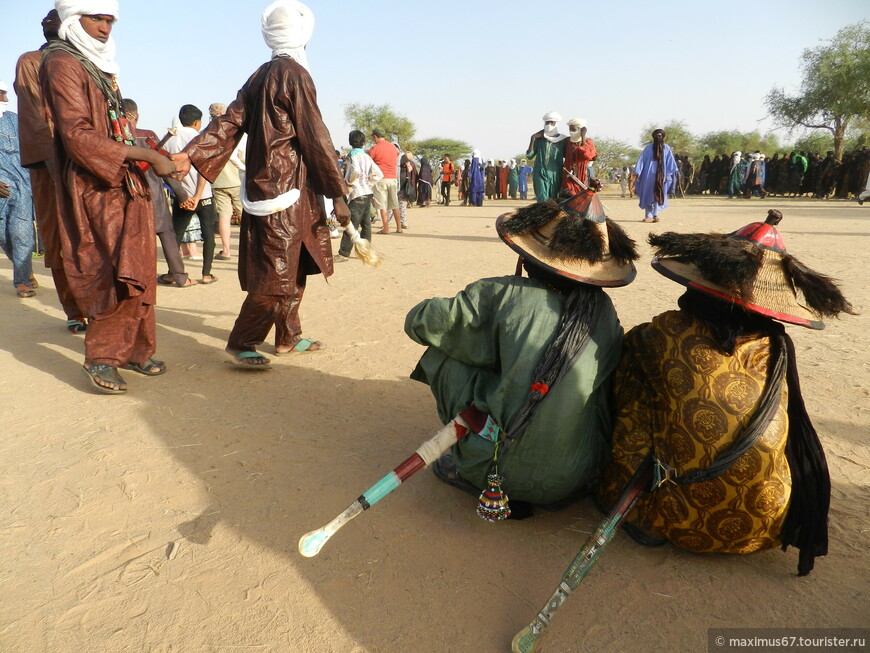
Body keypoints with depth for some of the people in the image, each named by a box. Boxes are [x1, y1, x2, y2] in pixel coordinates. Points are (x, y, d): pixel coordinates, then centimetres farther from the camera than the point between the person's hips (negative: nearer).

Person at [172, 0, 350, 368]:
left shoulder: (259, 77, 16)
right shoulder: (294, 73, -9)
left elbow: (229, 122, 5)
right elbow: (315, 138, -12)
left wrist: (190, 155, 0)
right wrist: (337, 194, -10)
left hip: (262, 183, 9)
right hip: (287, 188, -9)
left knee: (294, 266, 16)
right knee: (278, 274, -5)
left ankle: (288, 337, 24)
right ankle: (241, 344, 1)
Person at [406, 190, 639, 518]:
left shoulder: (504, 295, -14)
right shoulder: (604, 310, -1)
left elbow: (418, 322, -4)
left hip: (510, 474, -5)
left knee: (441, 356, 6)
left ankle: (470, 471, 13)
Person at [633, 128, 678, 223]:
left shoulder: (648, 148, -1)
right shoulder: (666, 148, 1)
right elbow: (671, 162, 1)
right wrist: (669, 174, 3)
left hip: (648, 174, 0)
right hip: (661, 175, 0)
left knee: (648, 194, 6)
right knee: (658, 195, 8)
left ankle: (648, 216, 3)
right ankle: (655, 215, -2)